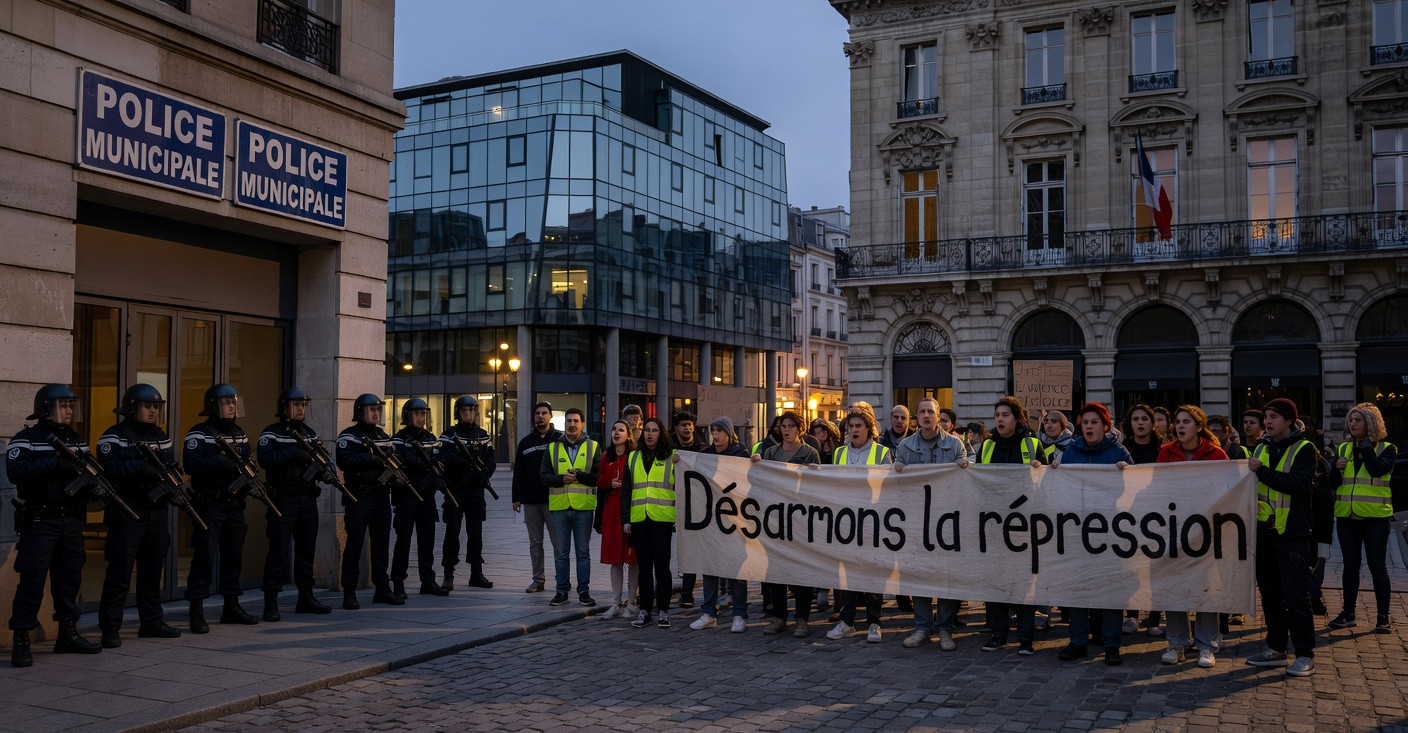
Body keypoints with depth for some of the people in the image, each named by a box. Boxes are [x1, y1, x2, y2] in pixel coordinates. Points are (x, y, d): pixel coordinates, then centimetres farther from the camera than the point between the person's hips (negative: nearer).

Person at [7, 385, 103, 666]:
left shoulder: (77, 441, 14)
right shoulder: (26, 439, -5)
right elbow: (16, 472, -19)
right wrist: (55, 463, -28)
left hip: (71, 521, 6)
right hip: (39, 521, -6)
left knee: (70, 578, 11)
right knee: (32, 580, -7)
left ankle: (68, 634, 22)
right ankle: (21, 641, -1)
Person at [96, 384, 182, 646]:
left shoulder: (161, 437, 16)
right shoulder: (115, 436, -5)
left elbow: (172, 465, 18)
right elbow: (107, 467, -18)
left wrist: (172, 473, -4)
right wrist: (140, 467, -27)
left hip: (157, 513, 7)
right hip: (127, 514, -7)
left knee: (153, 570, 13)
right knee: (119, 573, -5)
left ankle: (152, 621, 22)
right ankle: (110, 628, 1)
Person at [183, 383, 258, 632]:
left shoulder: (239, 433, 15)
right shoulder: (199, 434, -6)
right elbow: (192, 464, -19)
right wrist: (220, 461, -29)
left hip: (235, 504, 7)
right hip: (209, 505, -7)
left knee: (234, 556, 13)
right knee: (205, 556, -8)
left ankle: (232, 606, 24)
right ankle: (197, 612, -2)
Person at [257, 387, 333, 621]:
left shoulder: (309, 433, 15)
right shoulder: (271, 433, -5)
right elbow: (265, 459, -21)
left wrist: (325, 472, -5)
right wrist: (294, 453, -26)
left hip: (307, 498, 7)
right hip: (283, 498, -7)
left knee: (307, 549, 12)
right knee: (278, 550, -6)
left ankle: (306, 597, 21)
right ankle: (271, 602, -1)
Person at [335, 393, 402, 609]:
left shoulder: (384, 436, 16)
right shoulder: (348, 436, -4)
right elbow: (343, 461, -19)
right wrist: (371, 458, -24)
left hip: (381, 496, 6)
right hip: (358, 497, -6)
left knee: (381, 543, 10)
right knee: (355, 544, -5)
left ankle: (382, 589, 19)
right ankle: (349, 593, 1)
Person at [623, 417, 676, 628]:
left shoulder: (672, 457, 4)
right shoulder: (633, 458, 14)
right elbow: (626, 491, 15)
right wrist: (625, 519, 8)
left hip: (662, 518, -3)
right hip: (639, 519, 3)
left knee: (661, 564, -3)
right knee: (644, 566, 7)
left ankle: (663, 610, 5)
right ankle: (645, 610, 13)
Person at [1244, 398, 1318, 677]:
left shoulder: (1303, 449, -6)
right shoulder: (1262, 449, 13)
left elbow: (1300, 483, -22)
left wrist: (1262, 471, -22)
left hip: (1292, 534, -6)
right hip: (1264, 532, 6)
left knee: (1296, 596, -5)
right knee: (1270, 594, 11)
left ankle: (1305, 656, 4)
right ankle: (1277, 649, 20)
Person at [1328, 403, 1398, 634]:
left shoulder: (1386, 449, -2)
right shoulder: (1343, 449, 10)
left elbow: (1378, 469, -21)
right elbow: (1332, 482, 8)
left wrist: (1365, 444, -15)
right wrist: (1337, 469, -12)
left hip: (1375, 517, -4)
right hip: (1347, 517, 4)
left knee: (1377, 566, -1)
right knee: (1350, 565, 10)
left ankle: (1383, 618, 6)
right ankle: (1348, 614, 17)